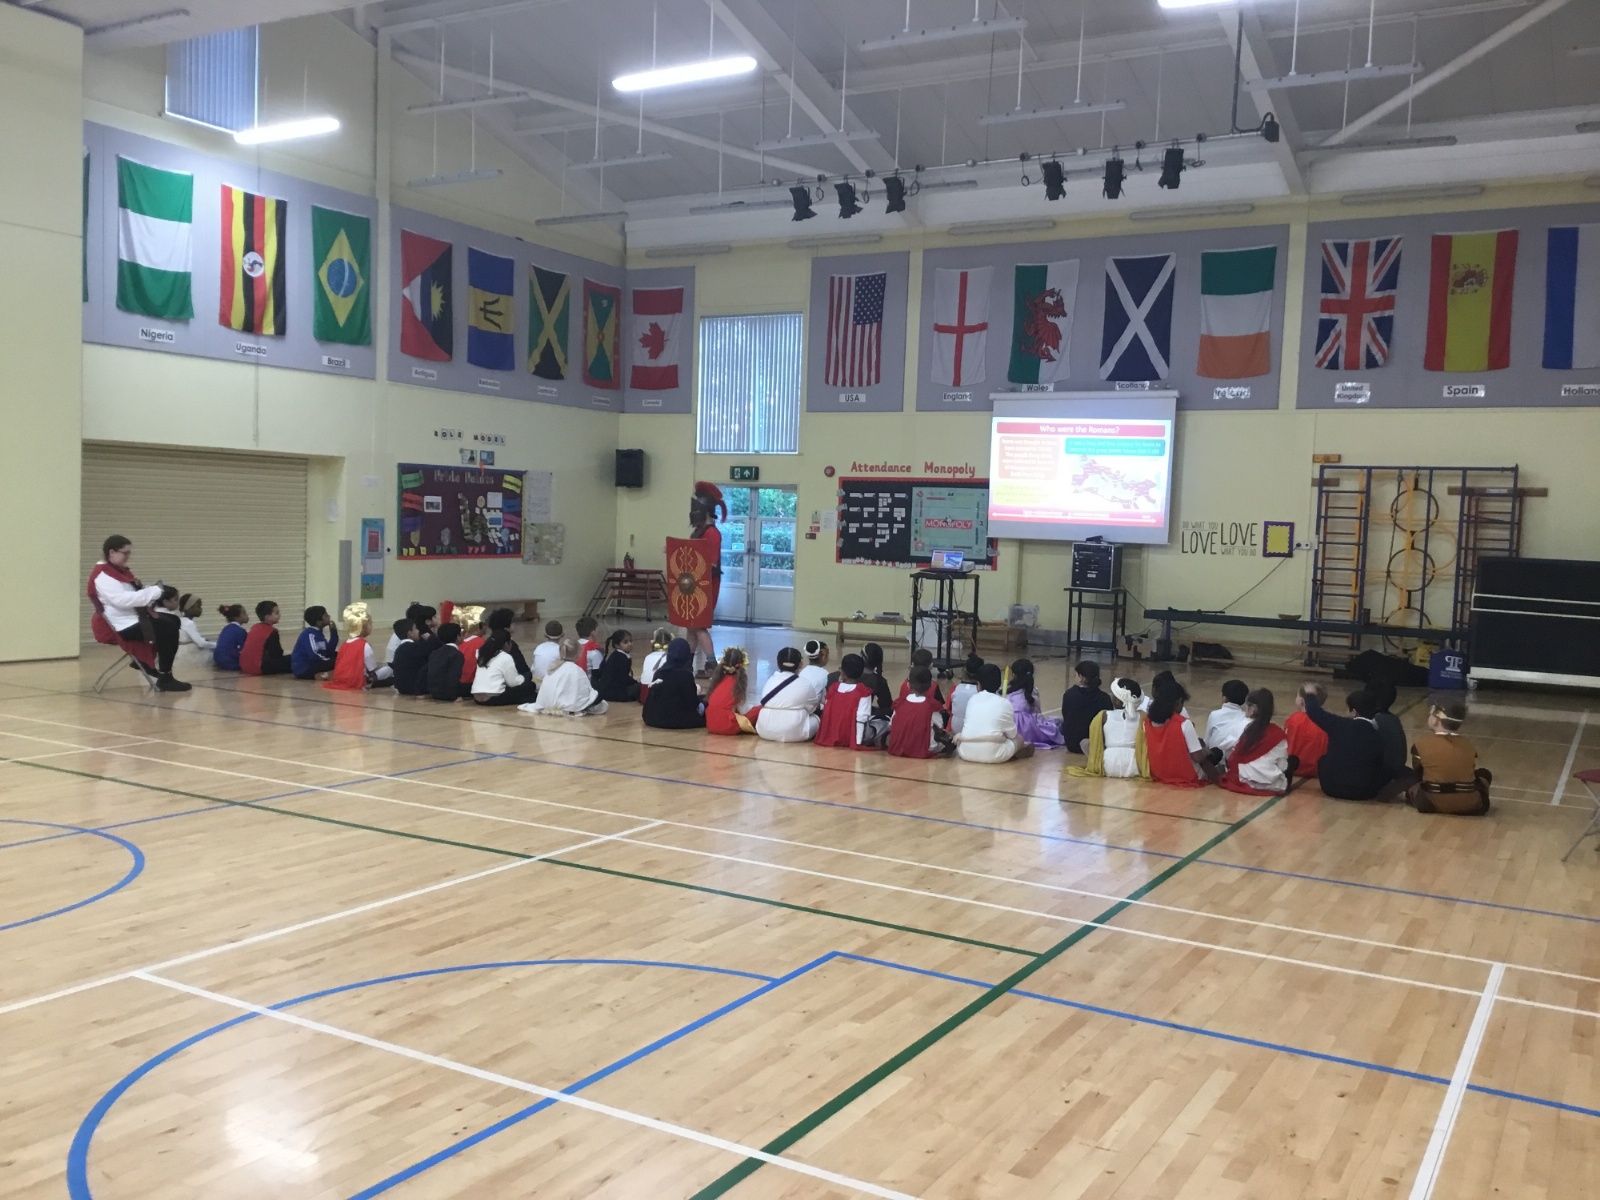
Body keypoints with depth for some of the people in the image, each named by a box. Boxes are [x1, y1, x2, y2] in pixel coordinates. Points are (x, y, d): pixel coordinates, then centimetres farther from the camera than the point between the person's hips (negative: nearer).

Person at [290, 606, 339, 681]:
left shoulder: (318, 633, 12)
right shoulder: (310, 634, -16)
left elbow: (329, 651, 8)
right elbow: (313, 655, -28)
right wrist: (328, 661, -12)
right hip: (303, 669, -10)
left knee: (337, 656, 10)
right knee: (335, 661, -21)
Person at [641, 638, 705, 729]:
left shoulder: (659, 672, 6)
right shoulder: (685, 674, -12)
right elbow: (692, 703, -10)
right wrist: (696, 692, 11)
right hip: (677, 719, -6)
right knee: (702, 706, 16)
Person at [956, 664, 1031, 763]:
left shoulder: (972, 699, 12)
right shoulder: (1004, 703, 2)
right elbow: (1012, 734, 8)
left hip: (966, 752, 1)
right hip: (993, 754, -1)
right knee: (1018, 738, 26)